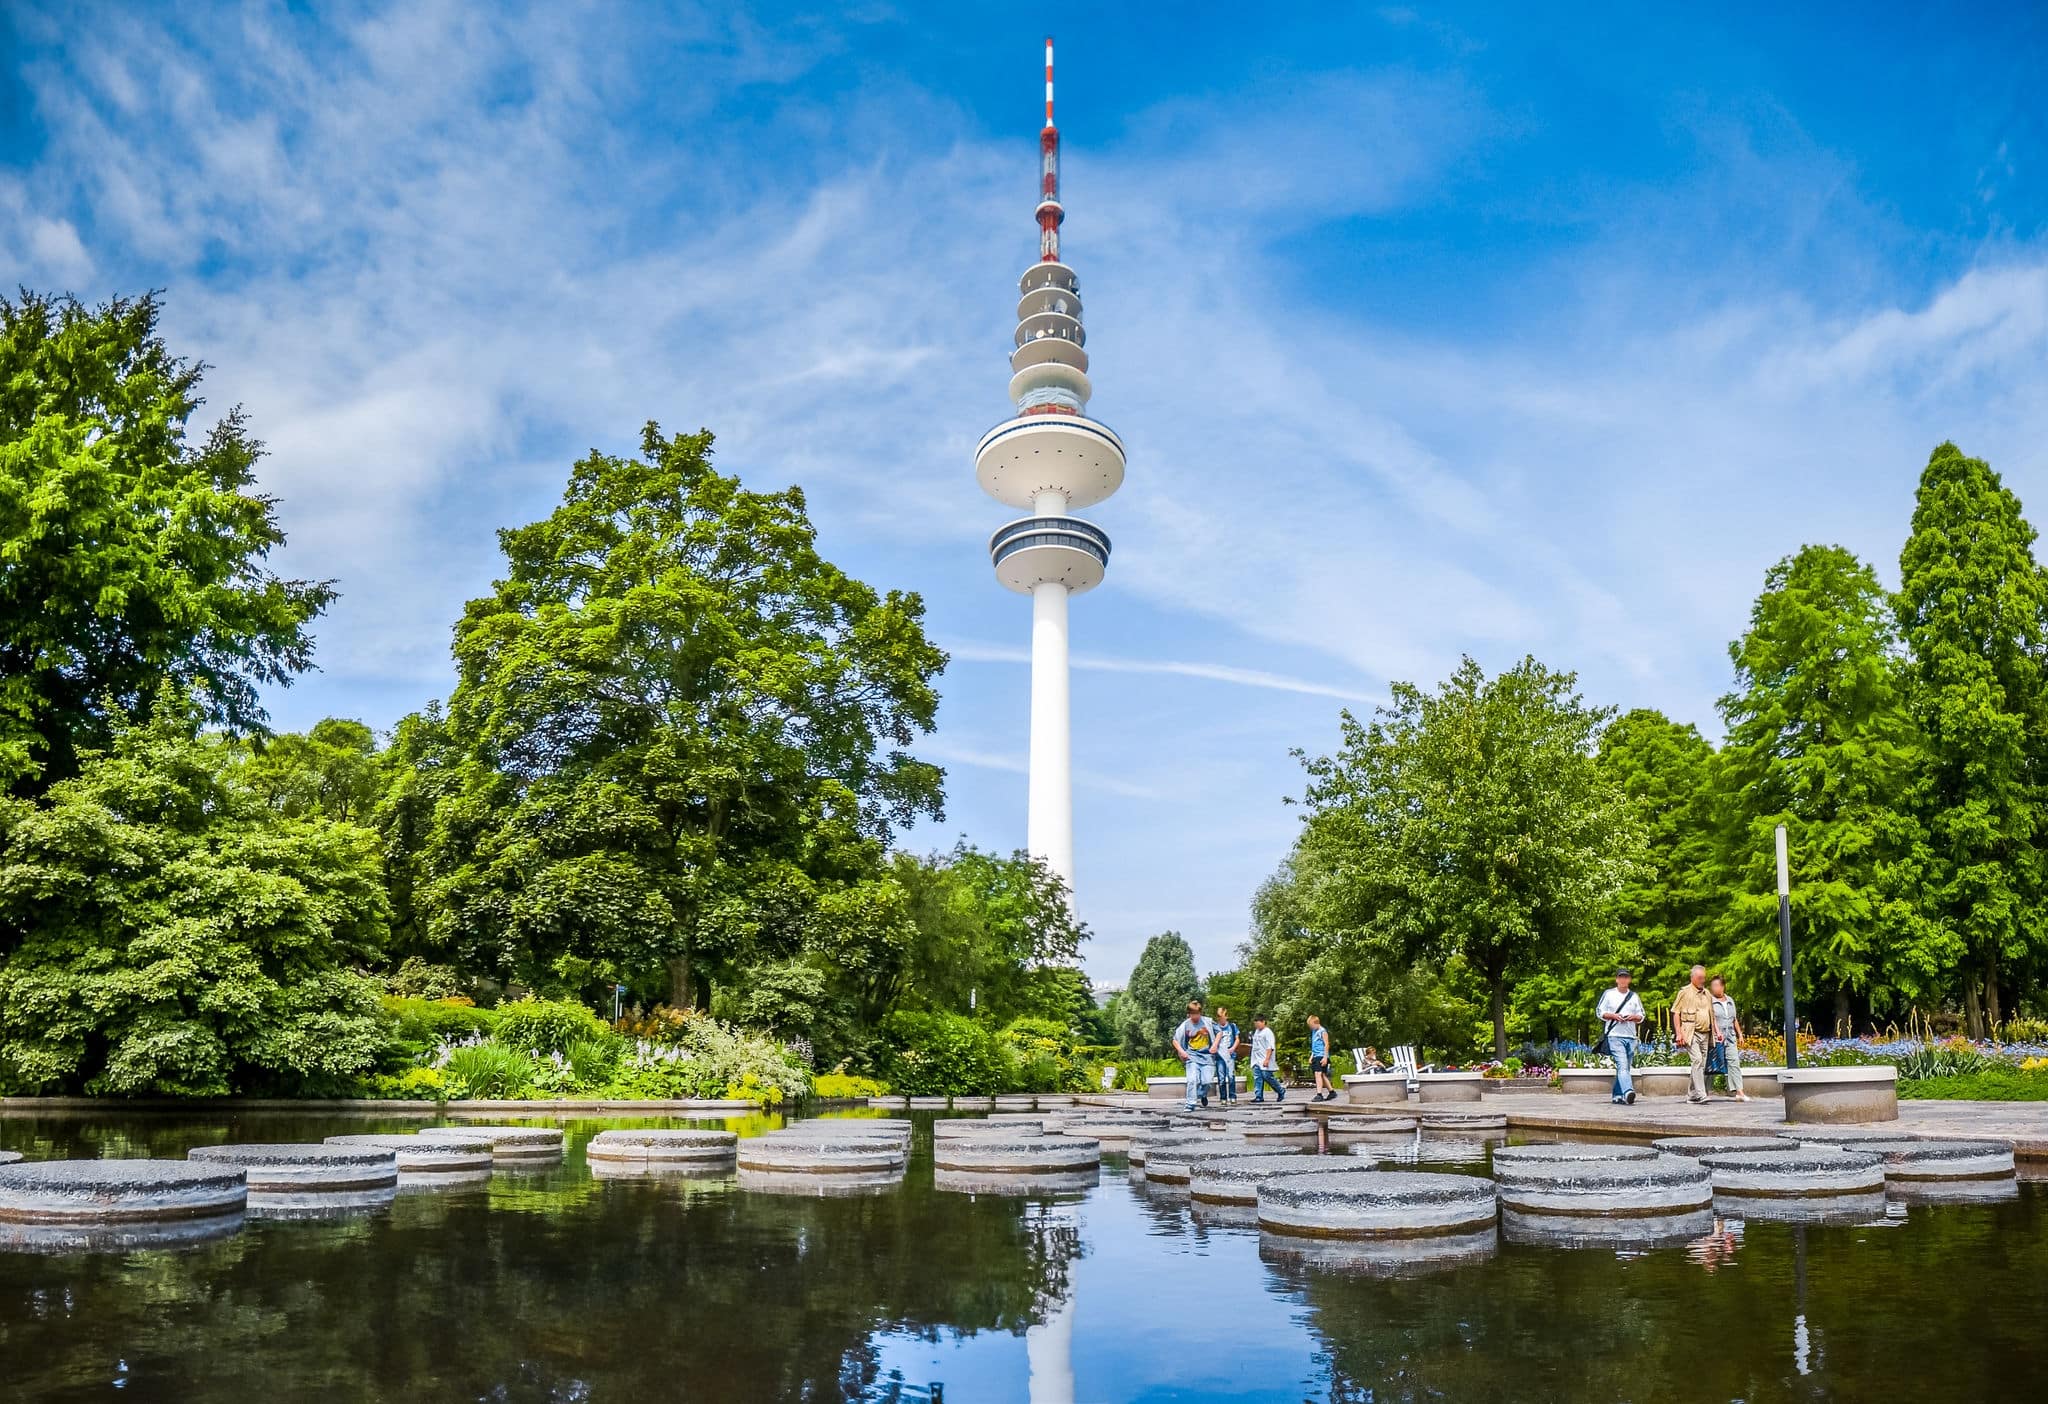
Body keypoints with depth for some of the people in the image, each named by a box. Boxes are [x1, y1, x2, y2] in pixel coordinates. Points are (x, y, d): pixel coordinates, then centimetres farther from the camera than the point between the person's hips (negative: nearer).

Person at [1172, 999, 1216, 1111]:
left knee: (1206, 1080, -5)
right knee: (1192, 1080, -16)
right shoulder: (1185, 1025, -3)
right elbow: (1175, 1040, 6)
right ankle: (1190, 1104, -10)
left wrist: (1215, 1045, -3)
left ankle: (1202, 1095, 28)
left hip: (1207, 1056, 1)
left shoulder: (1207, 1022, -3)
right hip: (1192, 1056, -1)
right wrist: (1181, 1051, -8)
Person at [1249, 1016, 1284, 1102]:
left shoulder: (1267, 1032, -9)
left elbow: (1270, 1047, -14)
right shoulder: (1256, 1032, 17)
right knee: (1257, 1078, 1)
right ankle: (1259, 1096, 2)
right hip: (1257, 1060, 8)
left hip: (1265, 1061, -8)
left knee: (1267, 1076, -8)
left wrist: (1267, 1059, -21)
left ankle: (1281, 1091, 10)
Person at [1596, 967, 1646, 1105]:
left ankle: (1618, 1095, 14)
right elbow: (1599, 1012, 7)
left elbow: (1641, 1016, 18)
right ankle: (1628, 1092, -35)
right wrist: (1613, 1016, -10)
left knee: (1625, 1067, 6)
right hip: (1614, 1035, -4)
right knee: (1622, 1066, -19)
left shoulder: (1634, 996, 17)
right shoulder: (1608, 994, 8)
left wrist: (1633, 1017, -4)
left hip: (1631, 1036, 4)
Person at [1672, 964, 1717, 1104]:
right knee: (1697, 1060, -20)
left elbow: (1711, 1015, 27)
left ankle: (1691, 1095, 14)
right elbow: (1675, 1012, -5)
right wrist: (1678, 1033, -12)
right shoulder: (1685, 992, -2)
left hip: (1705, 1034, 7)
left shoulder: (1707, 994, 18)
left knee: (1702, 1064, 6)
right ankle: (1700, 1094, -24)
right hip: (1691, 1033, -7)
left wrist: (1717, 1031, 17)